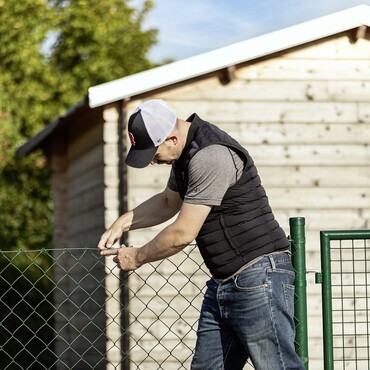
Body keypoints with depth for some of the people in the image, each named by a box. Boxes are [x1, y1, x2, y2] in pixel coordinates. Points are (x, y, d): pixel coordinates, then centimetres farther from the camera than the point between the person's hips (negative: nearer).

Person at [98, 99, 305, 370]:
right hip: (223, 284, 10)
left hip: (258, 278, -10)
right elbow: (168, 202, 31)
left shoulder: (211, 157, -21)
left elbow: (183, 233, -19)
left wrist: (137, 257, -3)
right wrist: (125, 221, 15)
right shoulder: (186, 152, 12)